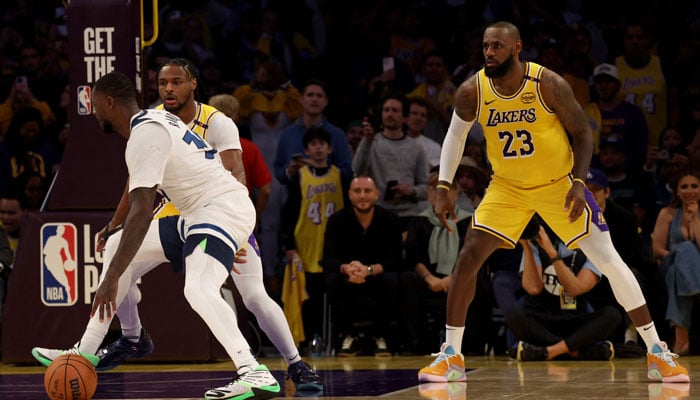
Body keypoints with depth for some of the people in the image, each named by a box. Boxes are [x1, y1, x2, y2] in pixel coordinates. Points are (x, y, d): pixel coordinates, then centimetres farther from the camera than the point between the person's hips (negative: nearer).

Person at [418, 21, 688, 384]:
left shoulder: (548, 85, -22)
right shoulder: (472, 92, -14)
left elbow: (582, 132, -10)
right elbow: (455, 135, 5)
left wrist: (579, 182, -21)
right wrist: (443, 188, -1)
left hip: (559, 184, -2)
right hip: (507, 187, 2)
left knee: (609, 261, -5)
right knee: (467, 259, -11)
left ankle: (657, 353, 4)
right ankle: (451, 356, 1)